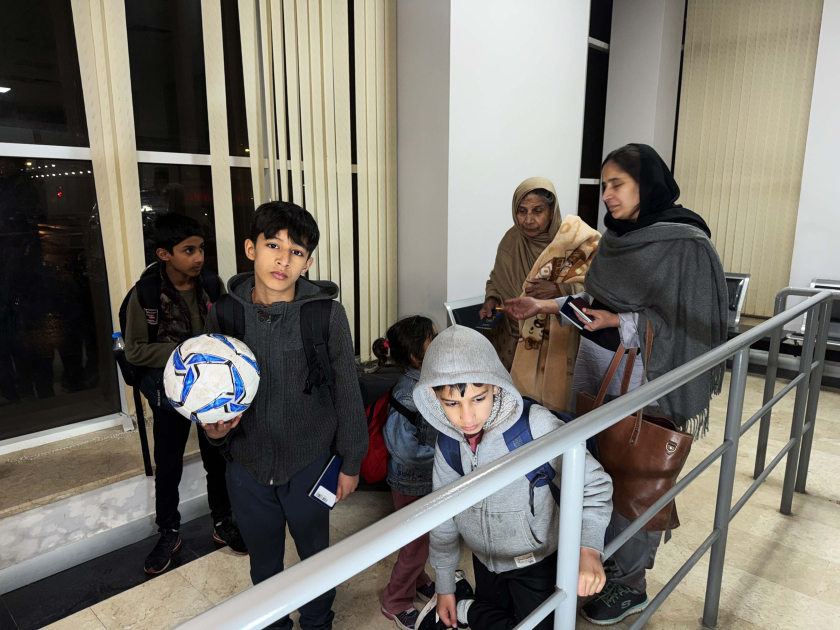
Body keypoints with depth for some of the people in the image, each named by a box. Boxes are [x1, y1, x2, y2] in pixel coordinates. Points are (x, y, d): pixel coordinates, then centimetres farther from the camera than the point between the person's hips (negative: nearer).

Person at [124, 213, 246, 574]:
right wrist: (180, 350, -24)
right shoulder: (146, 295, -14)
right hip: (169, 394, -2)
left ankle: (223, 524, 36)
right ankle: (169, 534, 35)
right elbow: (134, 350, -11)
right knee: (168, 467, 13)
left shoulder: (213, 286, -6)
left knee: (218, 460, 15)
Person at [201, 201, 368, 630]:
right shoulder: (223, 314, -8)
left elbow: (347, 390, -8)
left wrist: (351, 462, -3)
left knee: (315, 556, 21)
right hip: (247, 467, 2)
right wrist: (214, 429, -14)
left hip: (310, 465, -2)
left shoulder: (327, 312, -16)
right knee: (264, 564, 24)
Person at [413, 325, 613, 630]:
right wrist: (443, 585, 8)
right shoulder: (448, 443, -14)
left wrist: (588, 548, -38)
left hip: (535, 560, -3)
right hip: (485, 559, 3)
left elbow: (593, 483, -22)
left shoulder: (534, 424, -30)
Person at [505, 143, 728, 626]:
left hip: (643, 378, -7)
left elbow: (686, 323, -15)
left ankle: (630, 585, 27)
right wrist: (547, 306, 7)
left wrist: (618, 321, -21)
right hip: (596, 368, 7)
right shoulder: (616, 236, 8)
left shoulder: (684, 243, -14)